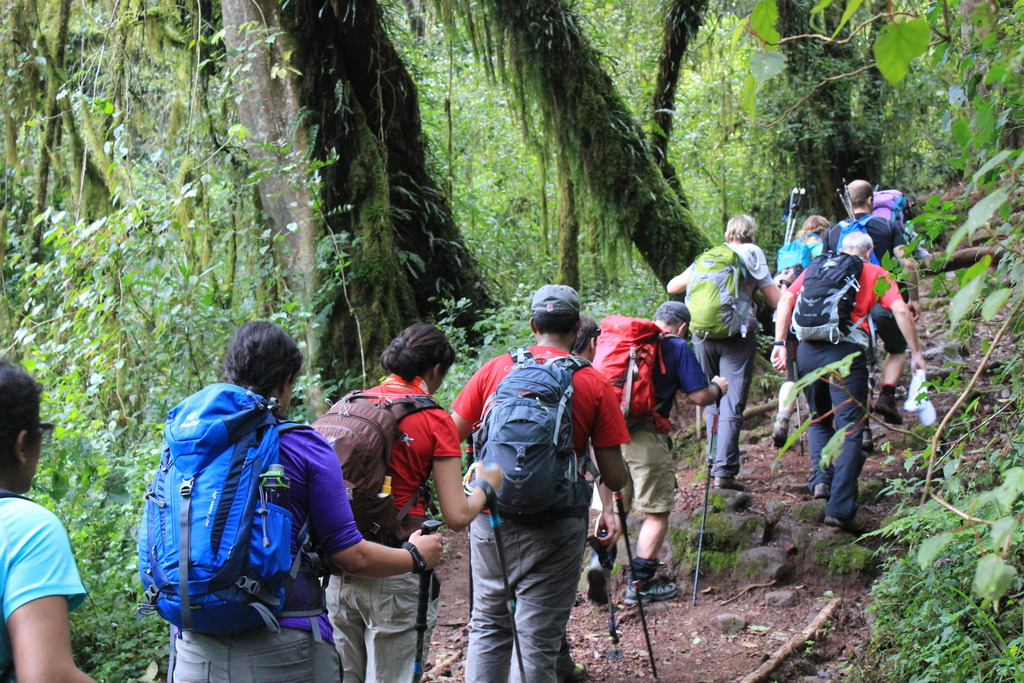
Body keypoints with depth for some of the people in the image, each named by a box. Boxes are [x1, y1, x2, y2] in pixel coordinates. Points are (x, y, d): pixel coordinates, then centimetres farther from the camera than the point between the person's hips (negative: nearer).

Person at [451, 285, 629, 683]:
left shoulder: (496, 369, 3)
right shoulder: (596, 386, -2)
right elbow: (614, 477, -3)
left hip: (491, 517, 2)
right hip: (554, 527, -2)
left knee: (489, 626, 17)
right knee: (538, 641, 4)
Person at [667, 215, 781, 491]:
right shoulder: (752, 257, 5)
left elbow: (672, 287, 17)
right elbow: (776, 301, 3)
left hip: (703, 334, 4)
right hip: (738, 336, -3)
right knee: (732, 405, -6)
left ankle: (714, 464, 22)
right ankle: (724, 470, -14)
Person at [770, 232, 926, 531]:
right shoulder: (876, 274, 15)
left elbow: (787, 299, 9)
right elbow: (901, 310, 1)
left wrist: (780, 343, 8)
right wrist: (915, 352, 7)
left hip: (808, 349, 3)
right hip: (847, 350, -3)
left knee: (818, 420, 24)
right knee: (850, 429, 0)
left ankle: (821, 477, 4)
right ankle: (840, 508, -9)